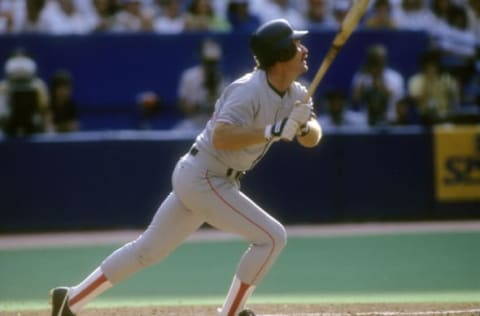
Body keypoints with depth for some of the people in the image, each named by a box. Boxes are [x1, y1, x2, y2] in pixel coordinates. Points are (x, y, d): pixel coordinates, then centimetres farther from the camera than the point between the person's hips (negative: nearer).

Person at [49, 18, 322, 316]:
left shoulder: (294, 94, 5)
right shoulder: (249, 90, -22)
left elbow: (313, 138, 2)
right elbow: (221, 137, -33)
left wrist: (302, 125, -20)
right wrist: (274, 131, -35)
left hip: (198, 179, 9)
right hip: (203, 179, -9)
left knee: (148, 249, 13)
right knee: (271, 236, -10)